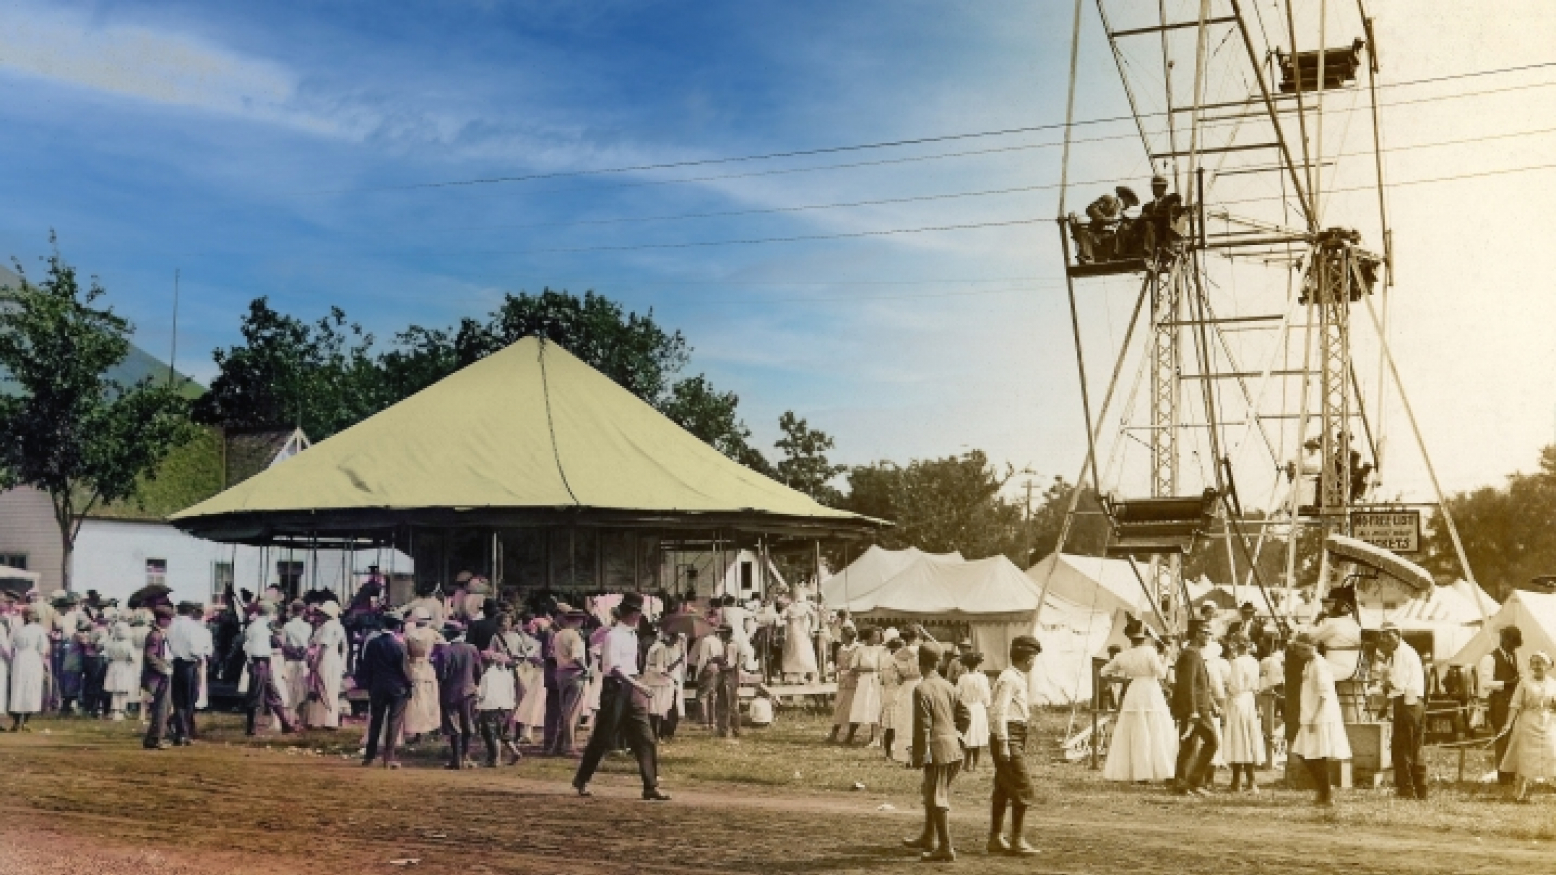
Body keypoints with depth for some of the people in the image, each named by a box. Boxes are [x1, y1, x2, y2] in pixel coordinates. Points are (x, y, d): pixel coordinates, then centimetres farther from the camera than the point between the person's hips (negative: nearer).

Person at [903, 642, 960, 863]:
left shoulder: (922, 689, -13)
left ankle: (946, 848, 0)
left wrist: (919, 755, -11)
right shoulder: (948, 687, 9)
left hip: (937, 749, -8)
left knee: (938, 798, -2)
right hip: (953, 747, 8)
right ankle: (928, 838, 34)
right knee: (930, 793, 22)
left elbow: (923, 726, -16)